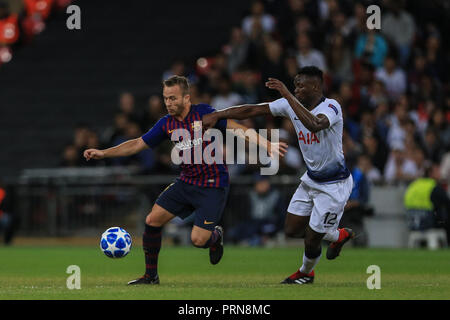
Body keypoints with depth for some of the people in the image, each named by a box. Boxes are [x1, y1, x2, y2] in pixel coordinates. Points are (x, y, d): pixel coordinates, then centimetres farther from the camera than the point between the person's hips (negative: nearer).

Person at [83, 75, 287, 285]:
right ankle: (151, 275, 10)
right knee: (152, 221, -5)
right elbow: (138, 144, 10)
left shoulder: (204, 114, -12)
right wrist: (103, 153, 4)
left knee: (198, 240, -14)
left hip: (213, 187, -6)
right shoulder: (167, 124, 3)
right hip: (186, 183, 6)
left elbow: (237, 129, -11)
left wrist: (266, 144, -21)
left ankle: (216, 236, 24)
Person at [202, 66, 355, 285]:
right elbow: (252, 110, -2)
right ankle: (339, 235, 35)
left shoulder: (331, 107, -25)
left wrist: (287, 94, -46)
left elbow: (314, 125, -47)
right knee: (291, 230, 11)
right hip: (311, 179, 8)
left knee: (311, 240, -1)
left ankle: (306, 273, 34)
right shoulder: (292, 104, -4)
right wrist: (217, 115, -9)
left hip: (334, 184, -8)